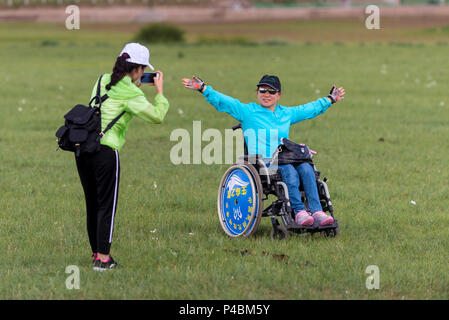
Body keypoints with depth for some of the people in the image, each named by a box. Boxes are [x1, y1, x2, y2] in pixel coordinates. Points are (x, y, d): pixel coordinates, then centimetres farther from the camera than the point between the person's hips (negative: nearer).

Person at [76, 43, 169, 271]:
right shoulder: (130, 94, -9)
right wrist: (160, 90, 4)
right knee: (106, 205, 0)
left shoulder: (104, 81, 12)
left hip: (83, 149, 7)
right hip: (106, 151, -7)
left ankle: (96, 252, 25)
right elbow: (157, 116, -9)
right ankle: (102, 259, 0)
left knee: (92, 204, 16)